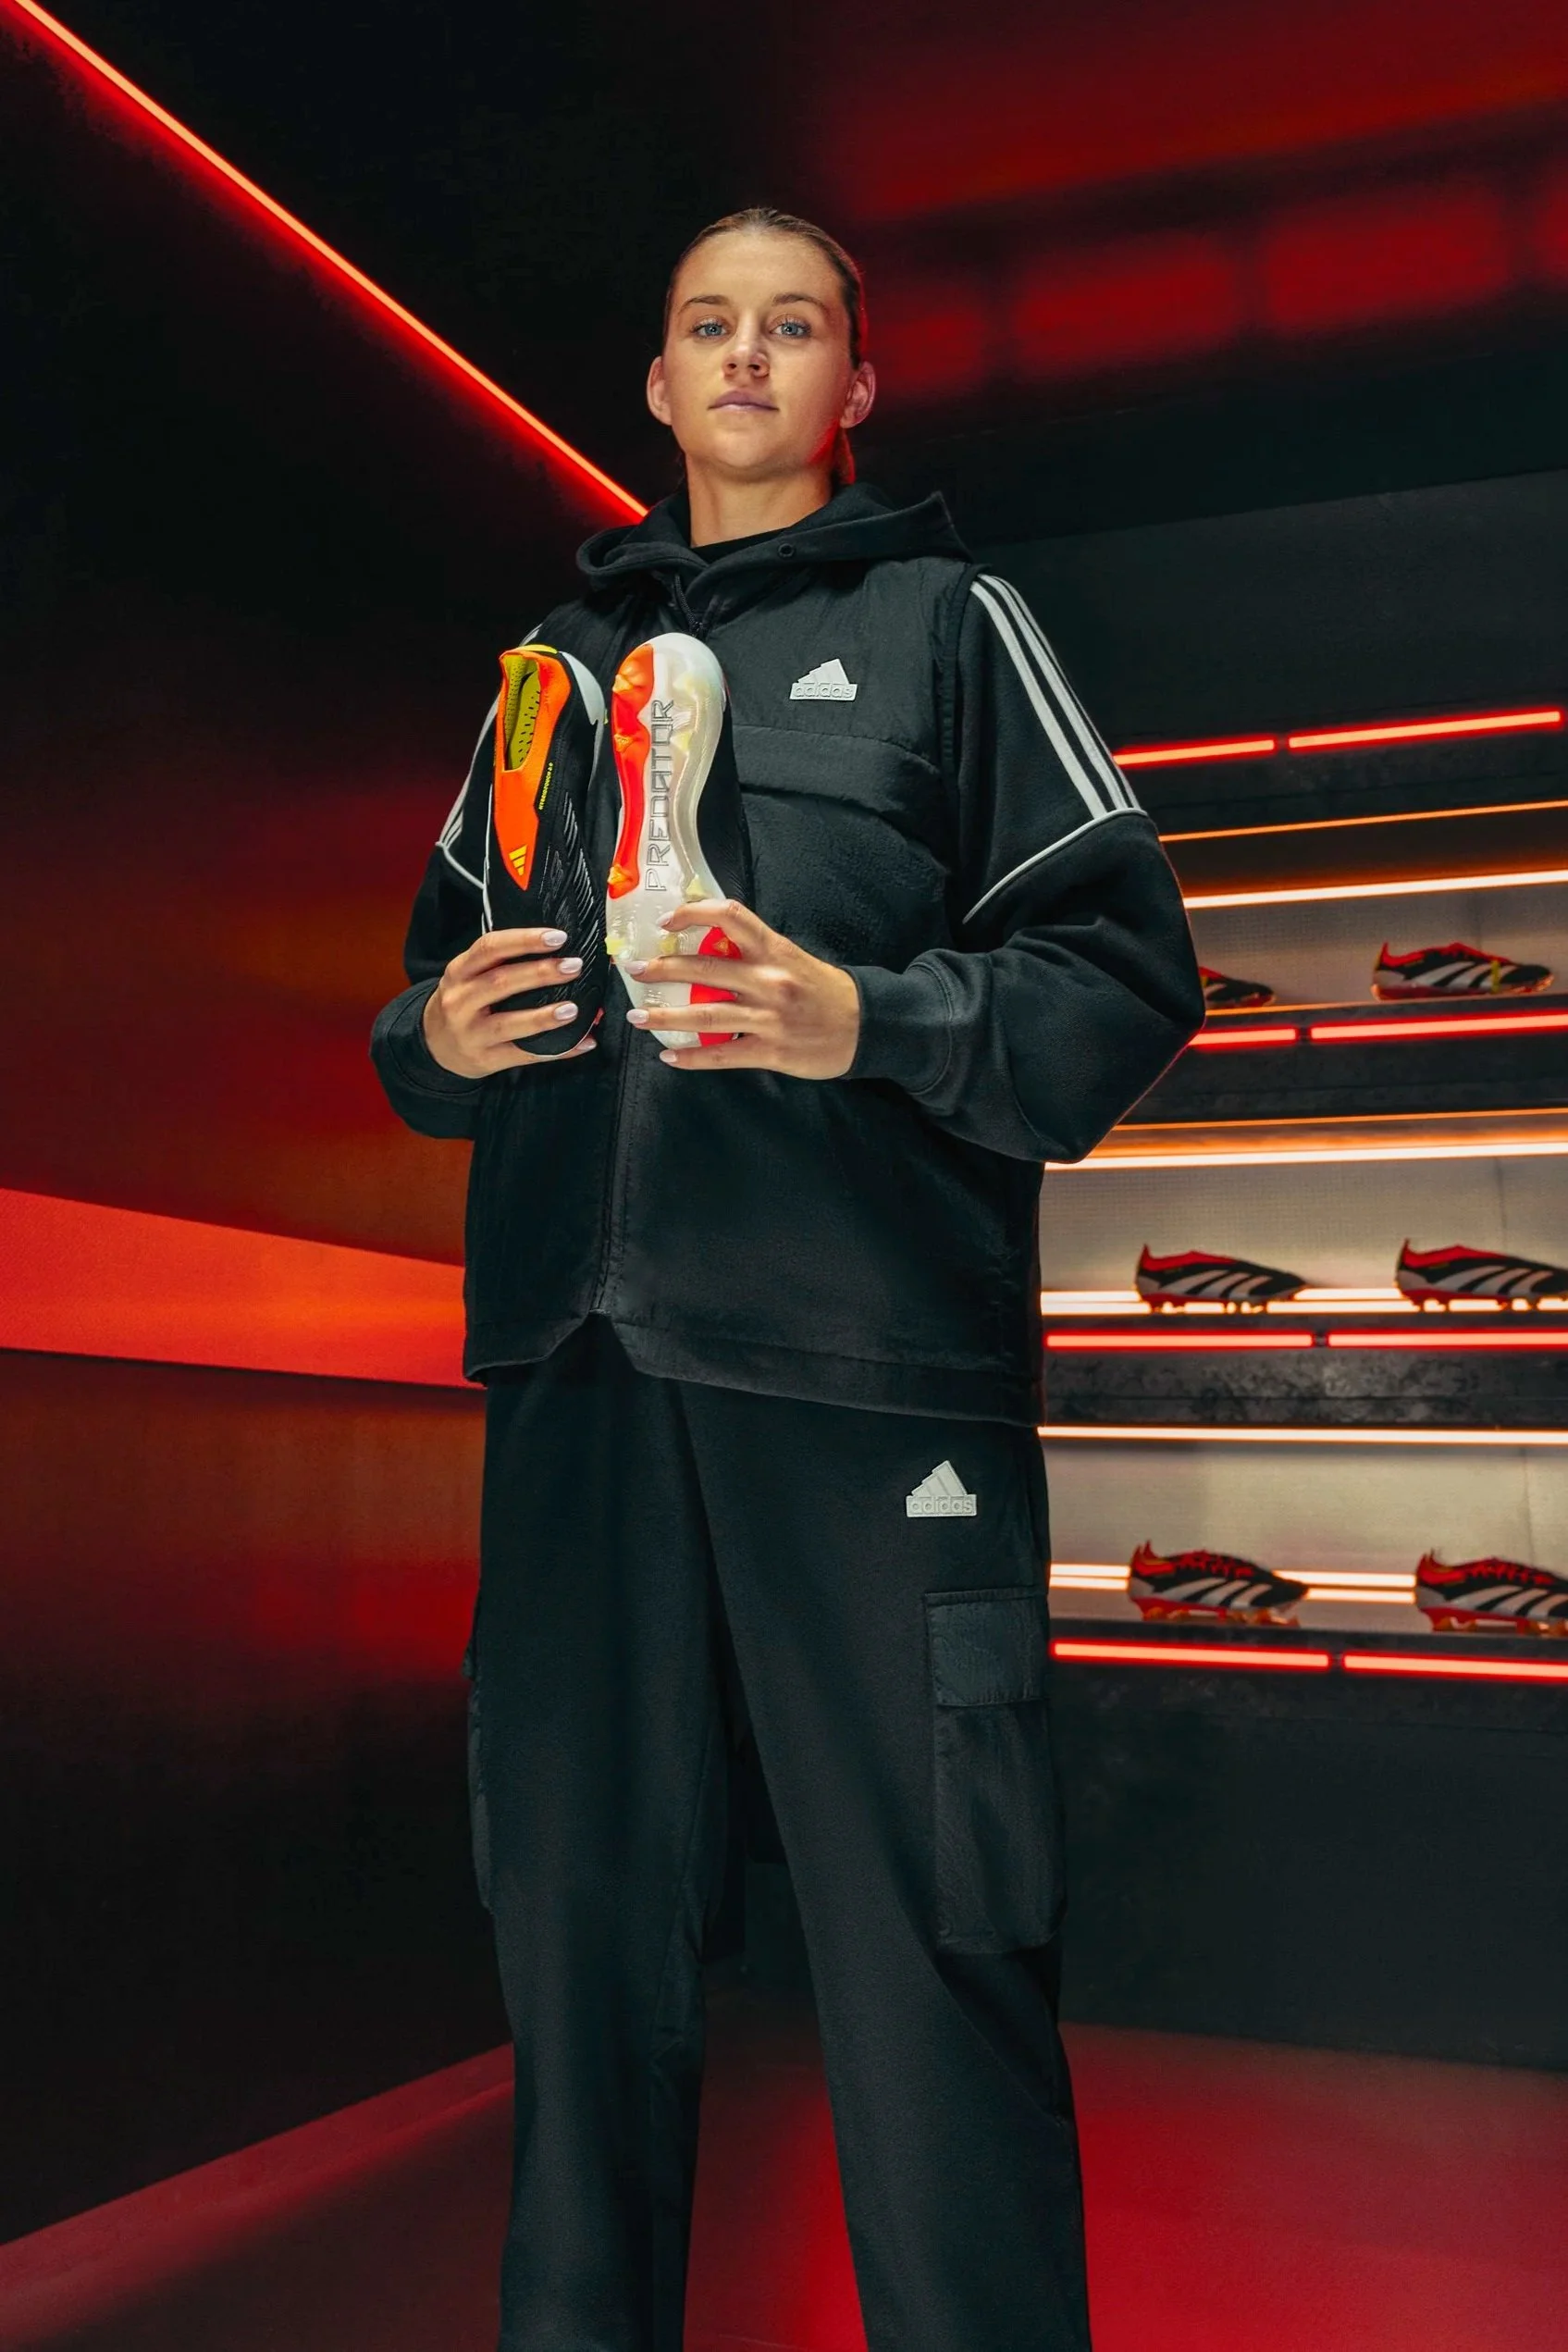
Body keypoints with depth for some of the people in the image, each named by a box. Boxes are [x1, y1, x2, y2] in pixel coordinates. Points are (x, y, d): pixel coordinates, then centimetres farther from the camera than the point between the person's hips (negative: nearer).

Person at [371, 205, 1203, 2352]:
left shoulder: (945, 622, 12)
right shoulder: (563, 656, 24)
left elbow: (1131, 966, 3)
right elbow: (437, 977, 25)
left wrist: (871, 1022, -12)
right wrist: (440, 1033, 2)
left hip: (869, 1353, -3)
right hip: (582, 1362, 4)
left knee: (931, 1938, -3)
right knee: (581, 1916, 8)